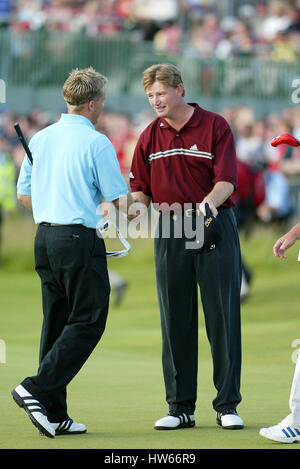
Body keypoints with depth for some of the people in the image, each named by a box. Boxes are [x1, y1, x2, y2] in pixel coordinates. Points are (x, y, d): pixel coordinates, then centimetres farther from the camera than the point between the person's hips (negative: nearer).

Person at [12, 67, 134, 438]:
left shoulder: (40, 139, 9)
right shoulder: (96, 143, -11)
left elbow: (23, 194, 16)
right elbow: (121, 200, -9)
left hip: (44, 237, 7)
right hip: (80, 239, -7)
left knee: (56, 322, 10)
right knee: (88, 322, -1)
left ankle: (54, 414, 8)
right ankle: (37, 388, -13)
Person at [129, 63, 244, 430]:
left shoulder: (215, 126, -2)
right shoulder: (150, 137, 10)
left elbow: (226, 180, -11)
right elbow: (141, 188, 12)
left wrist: (207, 203, -30)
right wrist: (136, 205, -10)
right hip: (169, 232, 3)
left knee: (223, 317, -2)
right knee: (175, 320, 3)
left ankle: (227, 405, 3)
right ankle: (180, 408, 8)